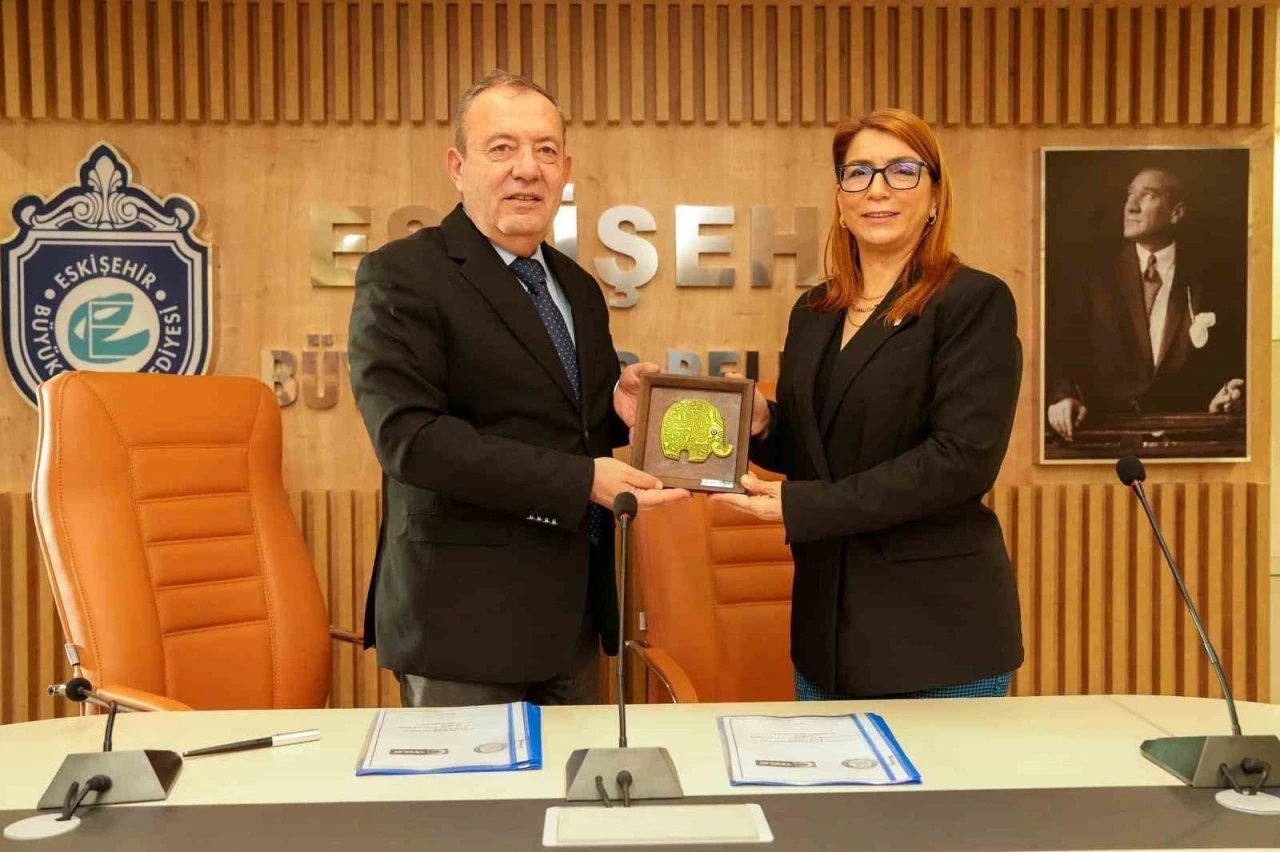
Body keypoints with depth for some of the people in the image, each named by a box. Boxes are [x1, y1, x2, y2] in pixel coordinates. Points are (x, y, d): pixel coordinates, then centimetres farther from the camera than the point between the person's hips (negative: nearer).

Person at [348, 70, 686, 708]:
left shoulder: (578, 289, 12)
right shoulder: (400, 276, -10)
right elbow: (408, 434, -20)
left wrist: (621, 411, -3)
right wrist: (580, 480, -23)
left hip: (574, 615, 7)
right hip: (465, 616, -7)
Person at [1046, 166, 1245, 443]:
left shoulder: (1207, 278, 6)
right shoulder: (1096, 274, 4)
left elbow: (1234, 357, 10)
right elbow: (1058, 347, -3)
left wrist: (1223, 398, -10)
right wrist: (1061, 395, -21)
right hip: (1107, 426, -1)